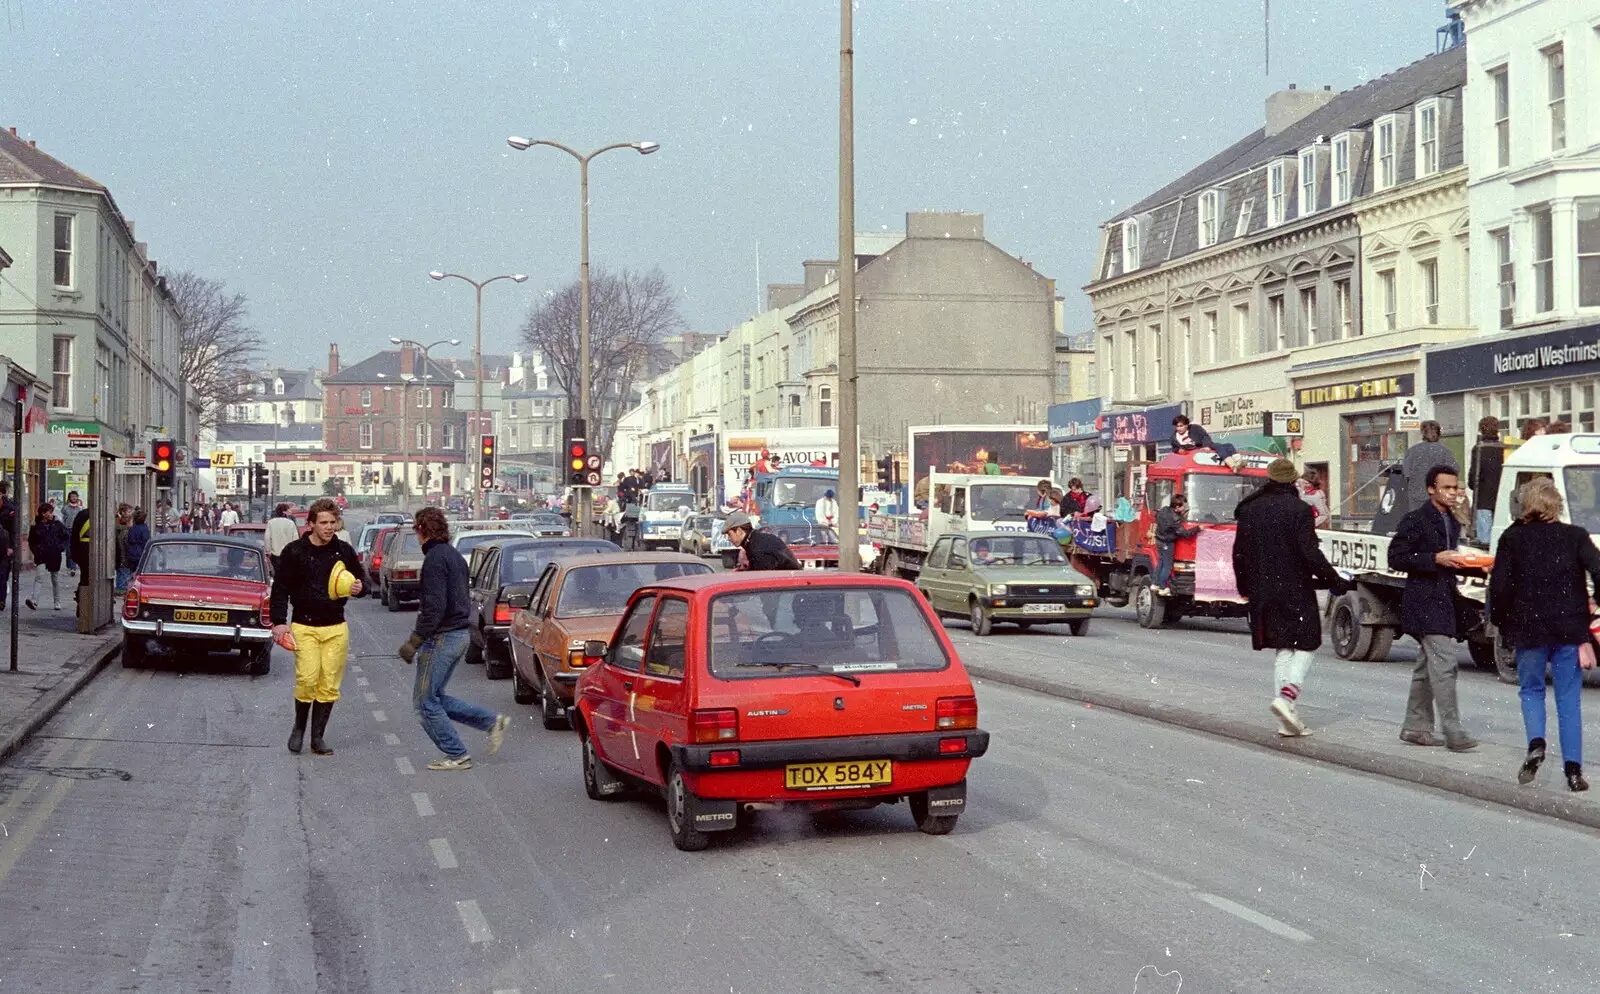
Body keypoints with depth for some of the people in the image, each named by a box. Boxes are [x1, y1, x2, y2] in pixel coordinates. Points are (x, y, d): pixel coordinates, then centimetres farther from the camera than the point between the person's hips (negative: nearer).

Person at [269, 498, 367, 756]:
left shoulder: (344, 551, 6)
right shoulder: (294, 551, -2)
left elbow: (361, 578, 18)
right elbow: (280, 588, 2)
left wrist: (360, 587, -6)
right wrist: (279, 622, -7)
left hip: (336, 628, 3)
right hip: (304, 626, -3)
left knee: (329, 684, 1)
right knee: (307, 678, -15)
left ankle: (317, 738, 11)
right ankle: (299, 727, 10)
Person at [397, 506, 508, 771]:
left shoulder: (435, 559, -16)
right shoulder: (454, 555, 15)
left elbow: (434, 607, -23)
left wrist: (414, 641, -20)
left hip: (443, 637, -10)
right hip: (462, 633, 10)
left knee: (426, 699, 0)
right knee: (434, 696, 17)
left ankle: (457, 755, 2)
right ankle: (493, 721, 12)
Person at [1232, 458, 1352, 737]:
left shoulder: (1250, 510, 6)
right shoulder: (1299, 510, -11)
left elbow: (1239, 553, 11)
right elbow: (1311, 554, -16)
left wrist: (1244, 587, 24)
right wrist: (1335, 582, -7)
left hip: (1263, 593, 5)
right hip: (1296, 591, -5)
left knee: (1283, 651, 12)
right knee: (1304, 646, 6)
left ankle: (1287, 720, 8)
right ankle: (1287, 694, -19)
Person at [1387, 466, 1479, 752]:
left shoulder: (1453, 524, 17)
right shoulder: (1416, 520, -9)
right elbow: (1396, 558, -13)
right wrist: (1435, 559, -20)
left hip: (1444, 600, 9)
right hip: (1426, 602, -9)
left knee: (1426, 668, 13)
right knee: (1444, 665, -14)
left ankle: (1415, 727, 20)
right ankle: (1453, 732, -15)